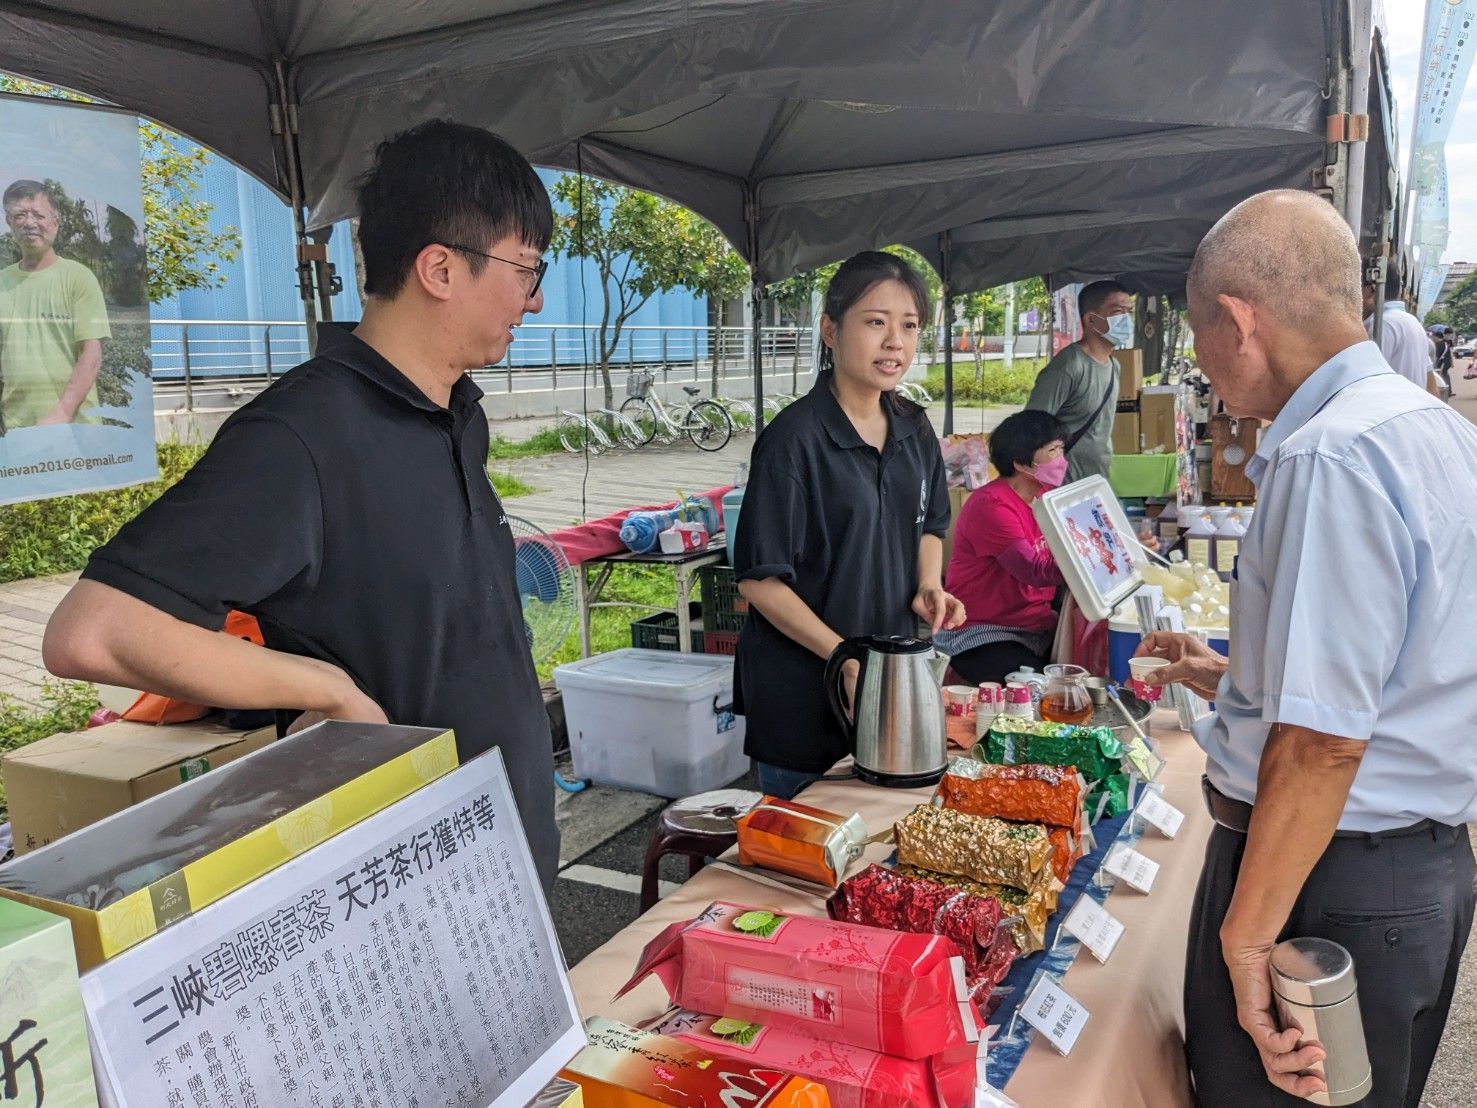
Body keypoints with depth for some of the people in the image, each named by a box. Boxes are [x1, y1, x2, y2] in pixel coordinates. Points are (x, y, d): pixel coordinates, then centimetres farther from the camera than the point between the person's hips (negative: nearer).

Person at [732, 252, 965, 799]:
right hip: (804, 689, -6)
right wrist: (846, 658, -22)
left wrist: (928, 583, -2)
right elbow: (760, 579, -18)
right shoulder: (795, 439, -19)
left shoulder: (914, 430, 3)